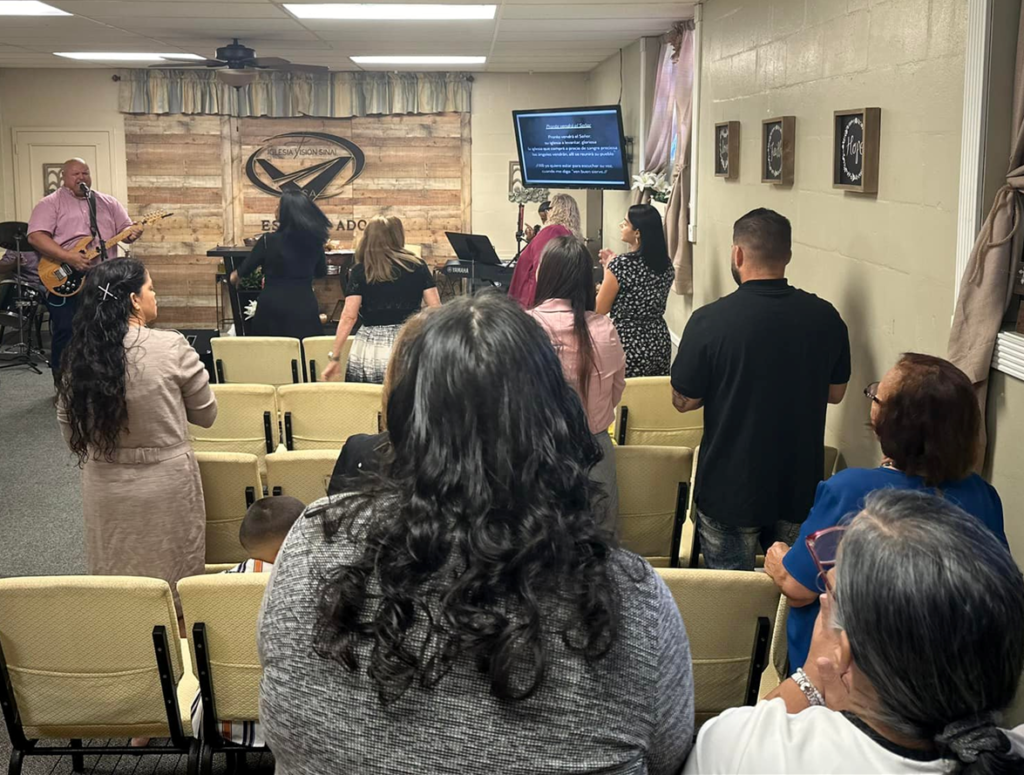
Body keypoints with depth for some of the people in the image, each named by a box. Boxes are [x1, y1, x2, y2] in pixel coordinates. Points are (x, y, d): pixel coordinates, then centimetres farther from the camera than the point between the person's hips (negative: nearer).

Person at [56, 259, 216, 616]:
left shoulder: (77, 355, -6)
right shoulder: (171, 347, -17)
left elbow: (71, 433, 4)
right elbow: (206, 415, -4)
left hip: (104, 488, 4)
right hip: (166, 484, -3)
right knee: (173, 586, 13)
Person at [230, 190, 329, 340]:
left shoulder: (268, 241, -10)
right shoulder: (314, 241, -1)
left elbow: (246, 269, 6)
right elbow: (321, 272, 16)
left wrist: (236, 275, 27)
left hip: (273, 308, -2)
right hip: (304, 308, 2)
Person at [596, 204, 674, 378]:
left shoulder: (621, 264, -16)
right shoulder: (666, 264, 4)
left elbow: (600, 309, -6)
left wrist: (608, 268, 4)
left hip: (628, 344, -6)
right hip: (659, 341, 7)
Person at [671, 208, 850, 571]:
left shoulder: (709, 320, -18)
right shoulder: (826, 317, -6)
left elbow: (684, 400, -9)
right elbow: (835, 392, 7)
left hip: (729, 490, -3)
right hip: (800, 486, 4)